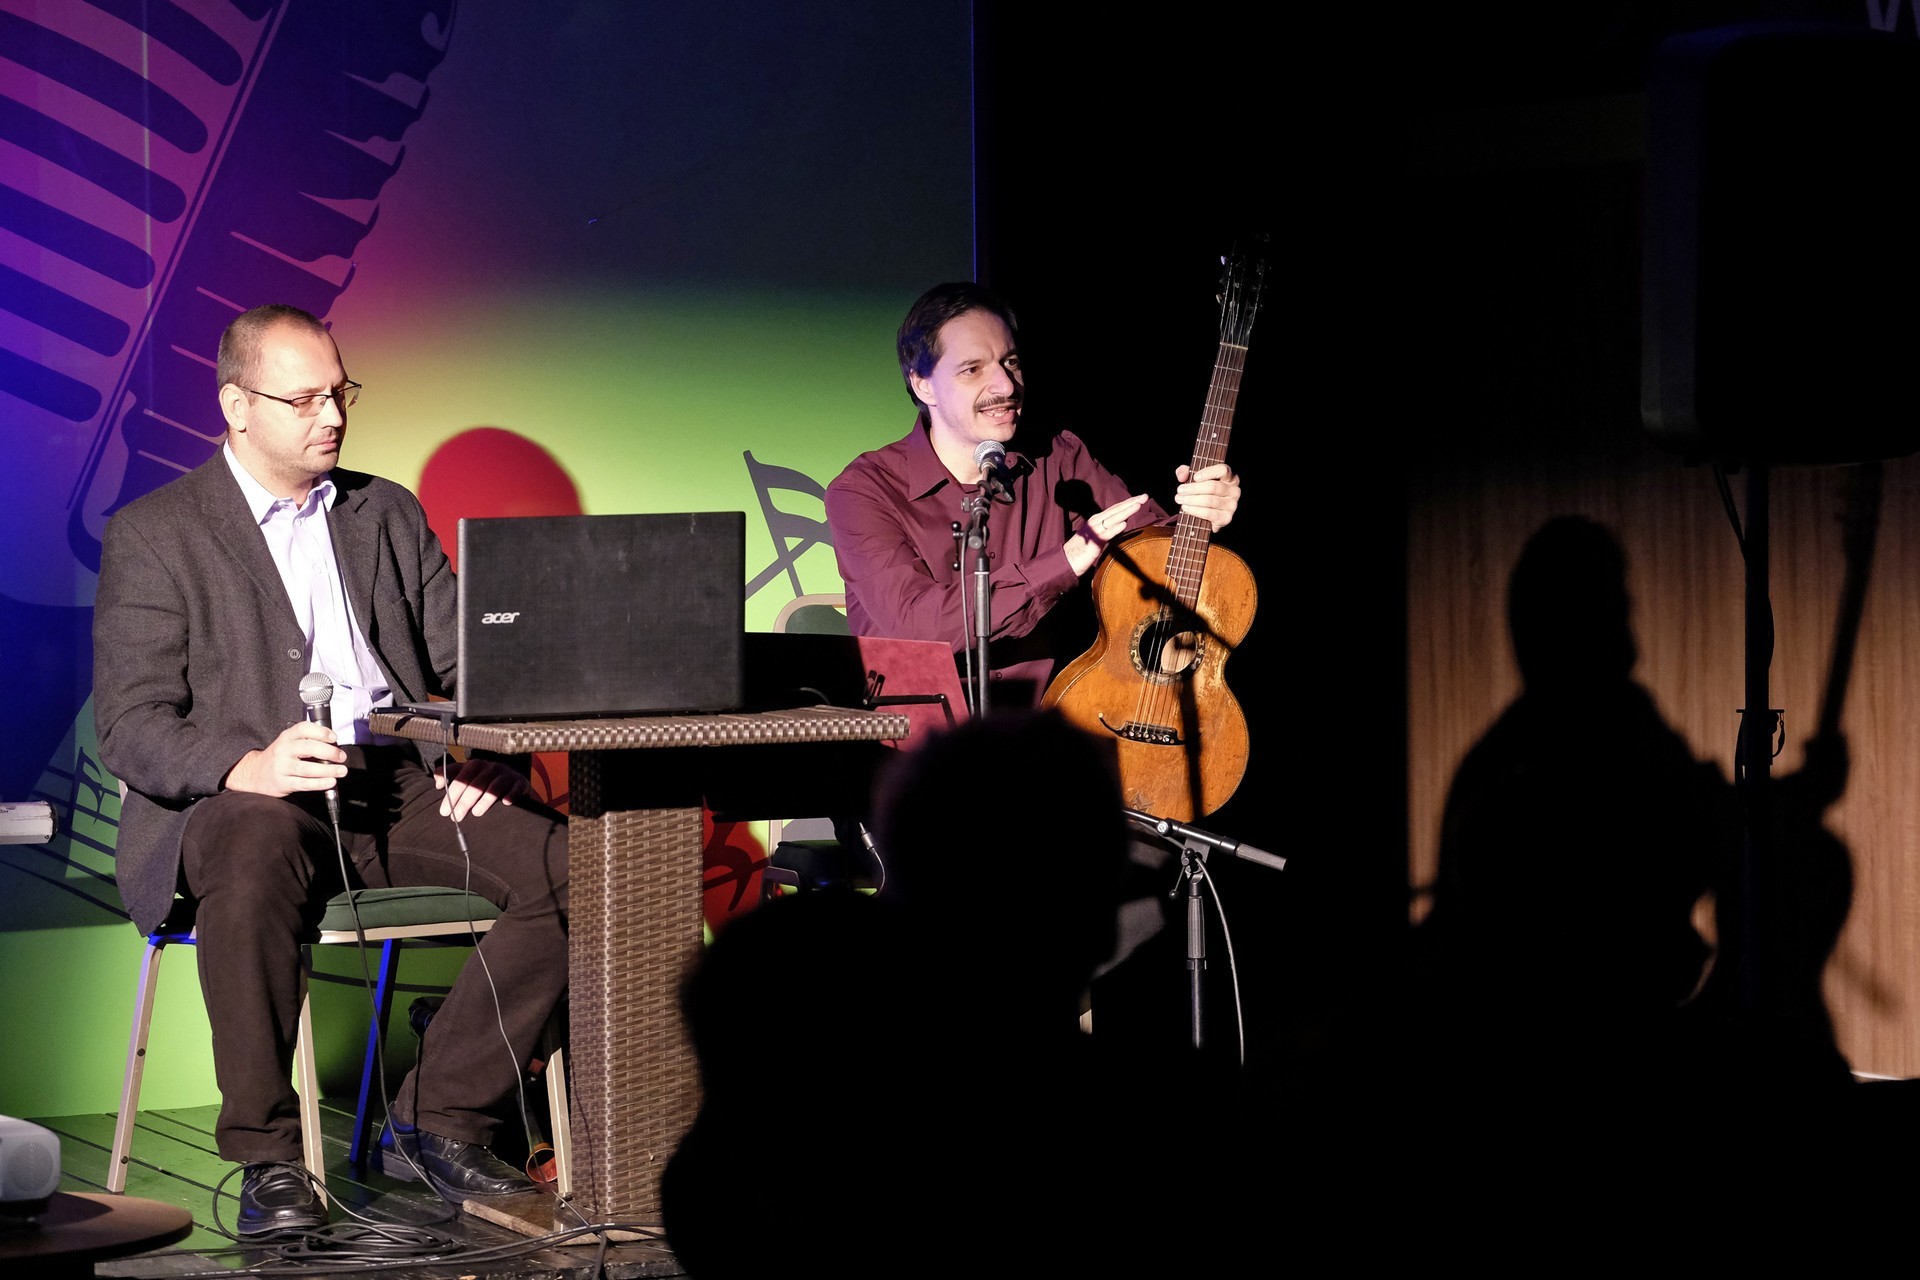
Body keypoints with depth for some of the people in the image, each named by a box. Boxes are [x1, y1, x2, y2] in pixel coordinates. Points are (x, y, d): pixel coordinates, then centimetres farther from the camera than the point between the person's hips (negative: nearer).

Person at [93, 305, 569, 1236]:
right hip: (244, 805, -5)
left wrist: (482, 756, -6)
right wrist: (248, 767, -25)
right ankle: (266, 1160, -29)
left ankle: (438, 1121, -10)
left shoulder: (388, 514, 20)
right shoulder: (153, 534, 5)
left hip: (405, 787, 5)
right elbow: (132, 729, -5)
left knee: (574, 868, -21)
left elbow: (466, 667, 18)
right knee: (256, 856, -41)